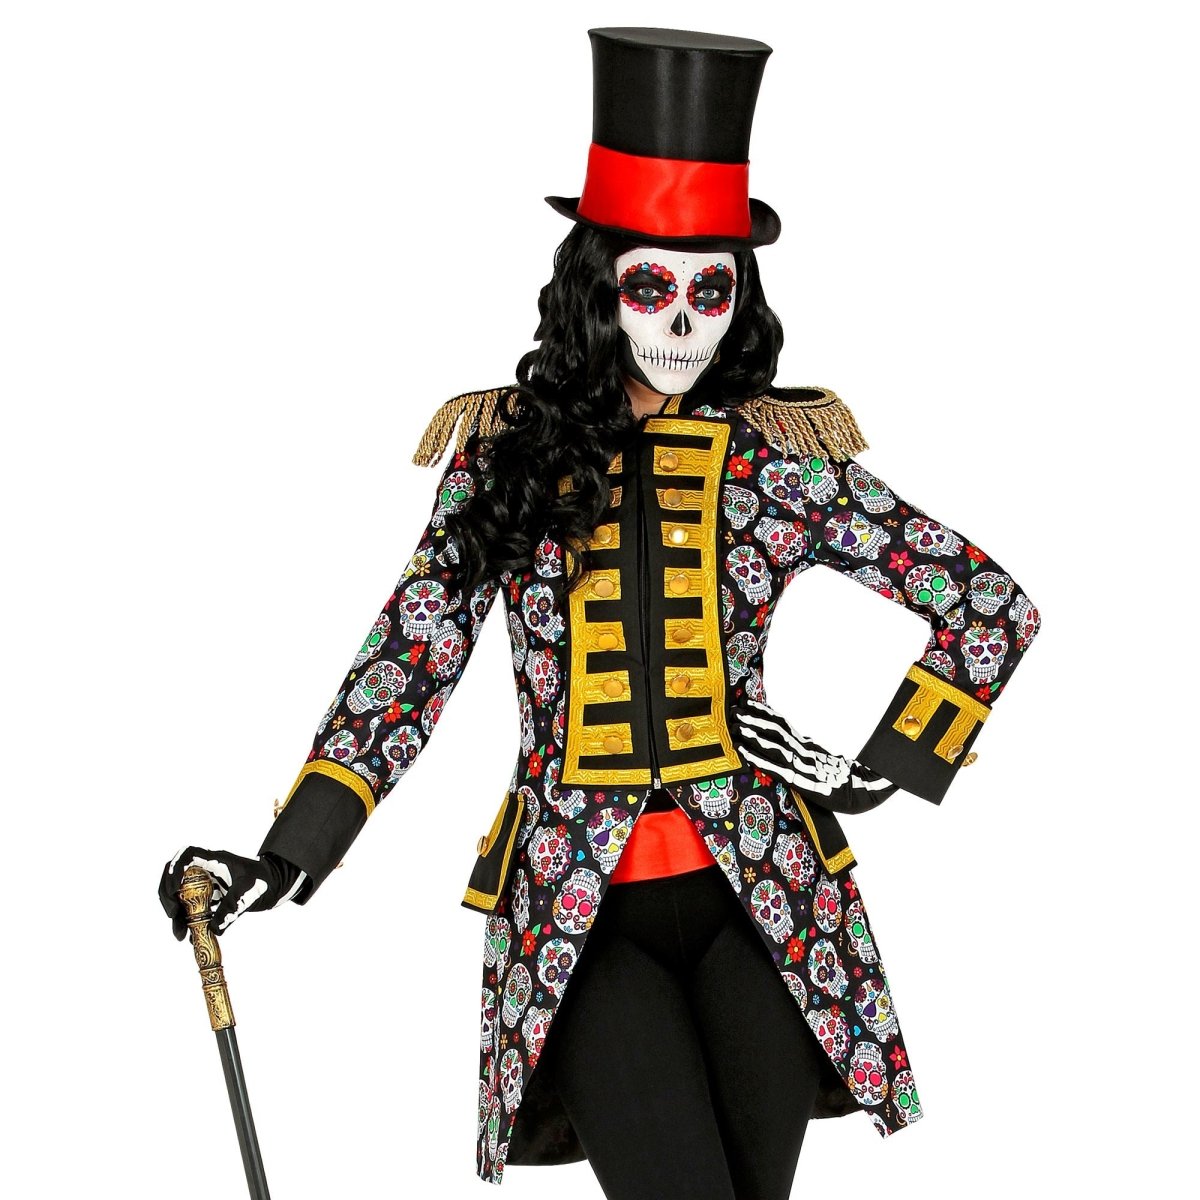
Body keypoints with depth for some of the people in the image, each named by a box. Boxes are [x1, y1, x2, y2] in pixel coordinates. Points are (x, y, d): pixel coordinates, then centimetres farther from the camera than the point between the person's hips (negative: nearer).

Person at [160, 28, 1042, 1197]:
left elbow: (994, 607, 8)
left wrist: (883, 771, 3)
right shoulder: (506, 453, 5)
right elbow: (412, 654, 4)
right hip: (575, 913, -1)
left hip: (755, 889, 1)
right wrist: (286, 855, -6)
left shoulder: (779, 463, 4)